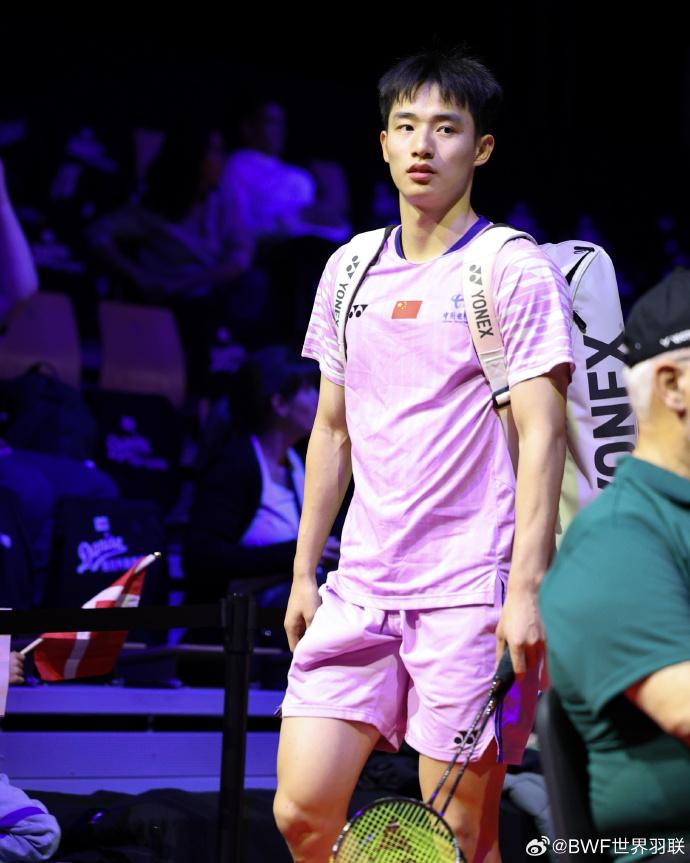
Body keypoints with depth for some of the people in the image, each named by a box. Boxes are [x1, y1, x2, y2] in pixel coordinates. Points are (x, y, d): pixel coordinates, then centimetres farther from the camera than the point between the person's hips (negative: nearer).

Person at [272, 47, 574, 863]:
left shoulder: (517, 271, -4)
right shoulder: (349, 271, 13)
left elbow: (542, 434, -9)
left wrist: (526, 589, -16)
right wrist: (303, 572, 16)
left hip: (470, 595, -5)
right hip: (359, 587, 5)